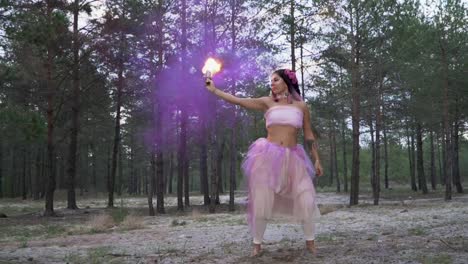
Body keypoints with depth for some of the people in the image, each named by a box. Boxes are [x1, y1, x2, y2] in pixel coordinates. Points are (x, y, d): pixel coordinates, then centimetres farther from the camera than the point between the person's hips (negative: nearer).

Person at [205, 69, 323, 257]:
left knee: (306, 200, -5)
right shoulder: (267, 102, 7)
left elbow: (309, 135, 11)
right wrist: (214, 90, -2)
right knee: (261, 202, 2)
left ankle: (310, 242, 13)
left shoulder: (301, 106, 9)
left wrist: (317, 160, 6)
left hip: (292, 157, 1)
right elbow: (238, 101, 2)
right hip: (268, 155, 0)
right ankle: (257, 244, 18)